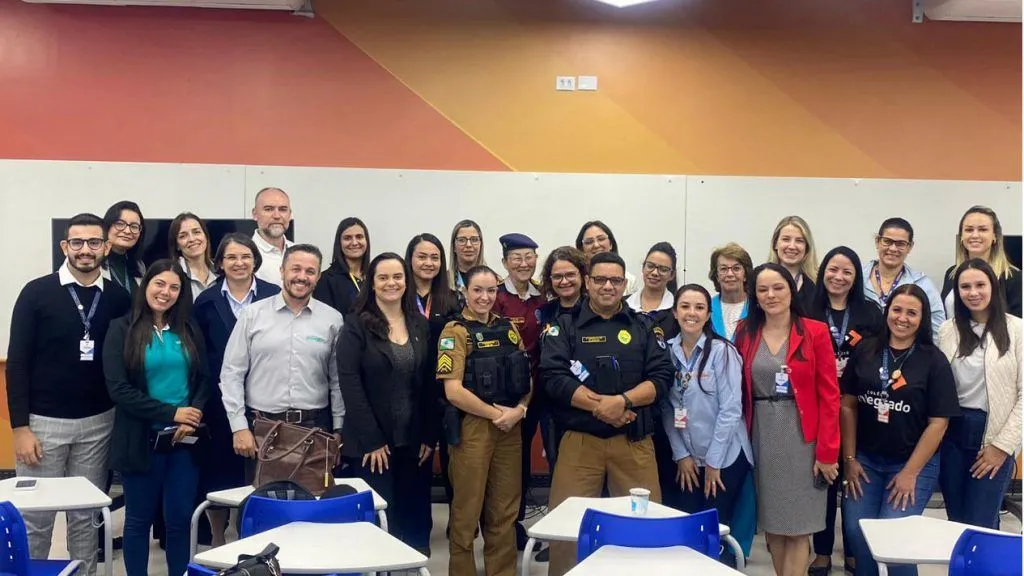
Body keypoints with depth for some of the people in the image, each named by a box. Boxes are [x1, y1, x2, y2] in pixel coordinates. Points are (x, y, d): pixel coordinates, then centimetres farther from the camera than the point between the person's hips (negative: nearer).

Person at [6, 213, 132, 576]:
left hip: (98, 423, 2)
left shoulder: (118, 298, 2)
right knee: (35, 517, 6)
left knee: (86, 514, 11)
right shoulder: (37, 293, -6)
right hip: (44, 421, -2)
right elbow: (17, 363, -6)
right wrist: (20, 426, -10)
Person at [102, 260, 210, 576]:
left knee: (179, 517, 7)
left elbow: (203, 380, 8)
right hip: (142, 439, -3)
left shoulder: (189, 331, 10)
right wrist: (170, 413, -15)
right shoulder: (122, 329, -2)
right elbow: (118, 388, -10)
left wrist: (191, 419, -10)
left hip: (184, 439, 3)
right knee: (139, 518, 7)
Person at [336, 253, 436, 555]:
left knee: (415, 517, 7)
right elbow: (350, 384, -11)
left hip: (414, 440, 4)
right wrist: (371, 440, -15)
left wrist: (429, 437, 2)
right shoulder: (356, 325, -5)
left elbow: (430, 385, 8)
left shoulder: (421, 325, 9)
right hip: (372, 442, -4)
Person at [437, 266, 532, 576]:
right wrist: (496, 413, -12)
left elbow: (526, 378, 13)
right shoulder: (455, 331, -6)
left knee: (505, 509, 11)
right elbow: (453, 391, -14)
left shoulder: (508, 327, 10)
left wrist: (519, 410, -6)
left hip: (510, 428, 5)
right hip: (472, 427, -5)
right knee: (468, 509, 4)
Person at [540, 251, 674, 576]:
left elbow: (661, 377, 2)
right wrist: (599, 406, -16)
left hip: (634, 440, 1)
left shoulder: (643, 327, 12)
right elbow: (554, 377, -6)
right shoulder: (565, 327, 6)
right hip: (579, 439, -1)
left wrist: (622, 400, -15)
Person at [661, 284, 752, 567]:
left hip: (725, 457, -4)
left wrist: (713, 461, -12)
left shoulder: (722, 350, -12)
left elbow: (731, 409, -14)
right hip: (686, 458, 4)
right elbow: (666, 407, 3)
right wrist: (681, 455, -2)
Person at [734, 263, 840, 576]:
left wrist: (827, 451, -9)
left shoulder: (815, 332, -4)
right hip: (761, 436, 3)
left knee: (797, 526, 0)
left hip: (801, 437, -3)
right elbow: (738, 391, 7)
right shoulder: (744, 333, 5)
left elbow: (829, 395, -5)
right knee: (771, 522, 9)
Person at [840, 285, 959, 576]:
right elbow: (848, 405, 4)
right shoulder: (865, 351, 0)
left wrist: (910, 472, -9)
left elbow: (938, 422, -8)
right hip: (866, 460, 3)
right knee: (856, 533, 0)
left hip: (915, 464, -3)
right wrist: (849, 459, 0)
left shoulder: (934, 360, -7)